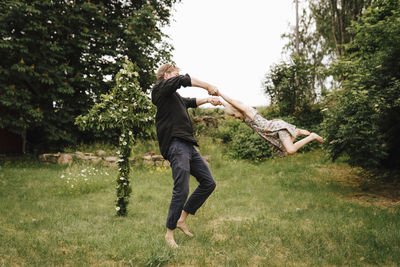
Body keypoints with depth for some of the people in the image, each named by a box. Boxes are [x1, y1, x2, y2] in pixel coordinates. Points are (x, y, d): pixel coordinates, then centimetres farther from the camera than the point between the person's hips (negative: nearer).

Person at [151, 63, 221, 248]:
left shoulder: (175, 97, 26)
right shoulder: (160, 88, 1)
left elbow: (191, 102, 40)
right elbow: (184, 80, -8)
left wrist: (207, 99, 23)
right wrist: (208, 86, 0)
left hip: (188, 146, 10)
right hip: (176, 146, -10)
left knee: (208, 183, 9)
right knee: (181, 190, -14)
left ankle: (182, 218, 17)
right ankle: (169, 233, 0)